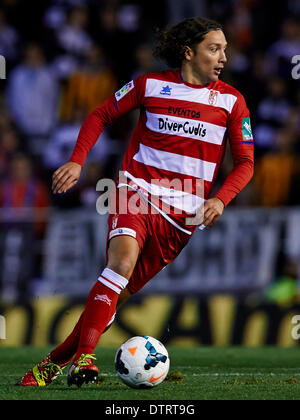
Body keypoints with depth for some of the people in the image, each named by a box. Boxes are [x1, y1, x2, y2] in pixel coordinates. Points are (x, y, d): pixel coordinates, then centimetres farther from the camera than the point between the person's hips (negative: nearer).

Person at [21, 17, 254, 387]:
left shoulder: (232, 101, 4)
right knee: (123, 259, -30)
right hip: (136, 191, -1)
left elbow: (245, 162, 8)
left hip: (182, 214, 2)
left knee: (118, 294, -2)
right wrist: (77, 162, 1)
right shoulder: (150, 85, 3)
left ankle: (54, 361, 8)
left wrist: (220, 198, -10)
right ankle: (83, 357, -34)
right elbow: (101, 115, 14)